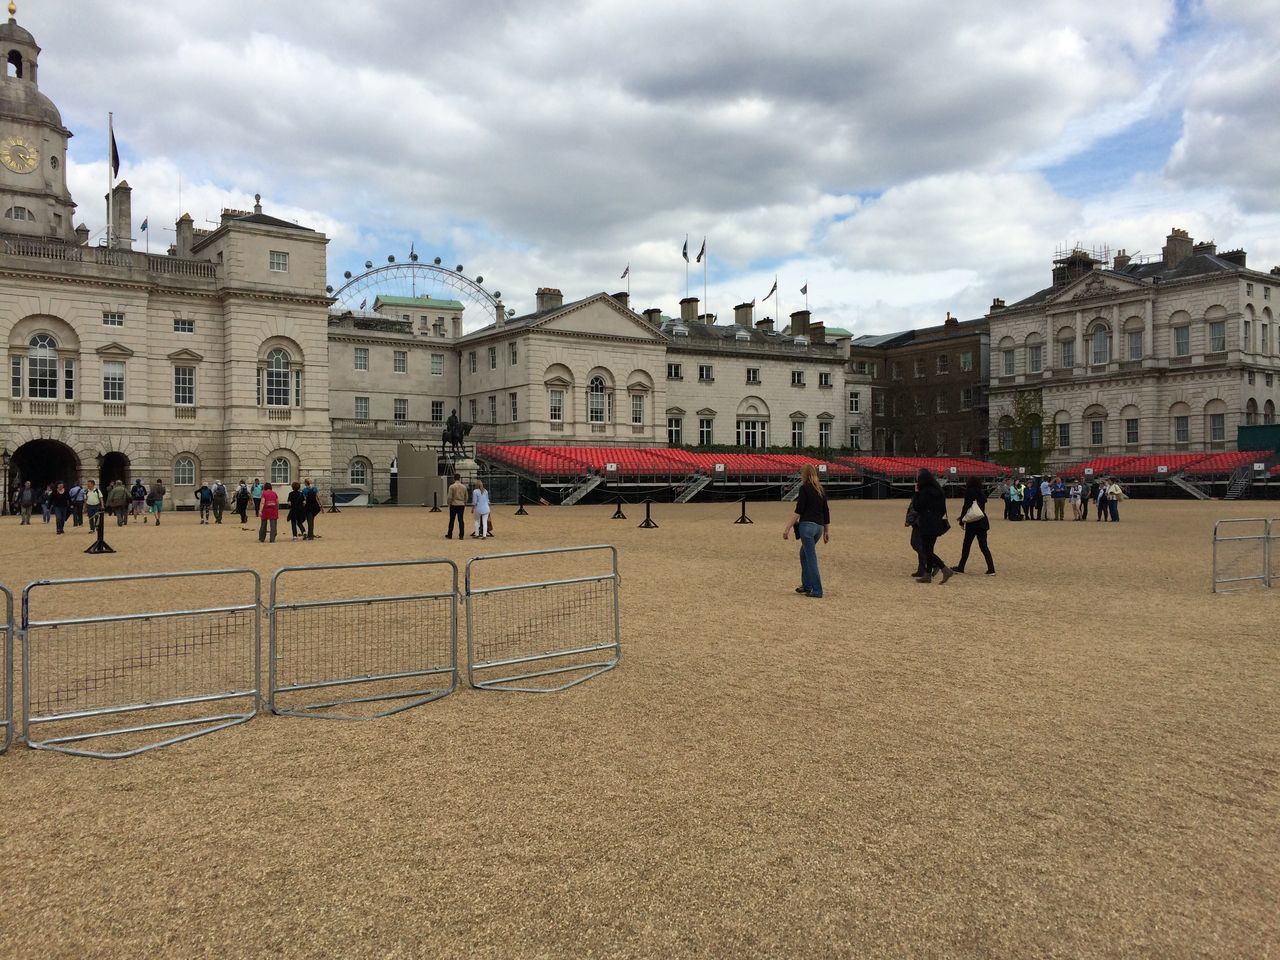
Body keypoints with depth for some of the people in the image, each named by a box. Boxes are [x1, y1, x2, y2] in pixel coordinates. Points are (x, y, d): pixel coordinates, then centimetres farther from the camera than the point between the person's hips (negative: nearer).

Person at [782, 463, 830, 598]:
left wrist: (787, 528, -13)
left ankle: (817, 591, -5)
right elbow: (826, 512, 15)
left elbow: (798, 511, -14)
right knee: (804, 553, 23)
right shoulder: (820, 490, 14)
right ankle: (807, 585, 27)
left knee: (811, 558, -4)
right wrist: (827, 531, 21)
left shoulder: (804, 488, -7)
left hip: (807, 525, -8)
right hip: (819, 527, 8)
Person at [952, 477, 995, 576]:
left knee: (966, 546, 6)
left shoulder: (969, 492, -9)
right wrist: (964, 517, 24)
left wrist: (962, 521, -4)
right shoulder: (981, 494, 10)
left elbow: (966, 507, -13)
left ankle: (961, 568, 16)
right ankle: (991, 569, -1)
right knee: (983, 547, 7)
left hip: (972, 523, -6)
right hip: (983, 522, 6)